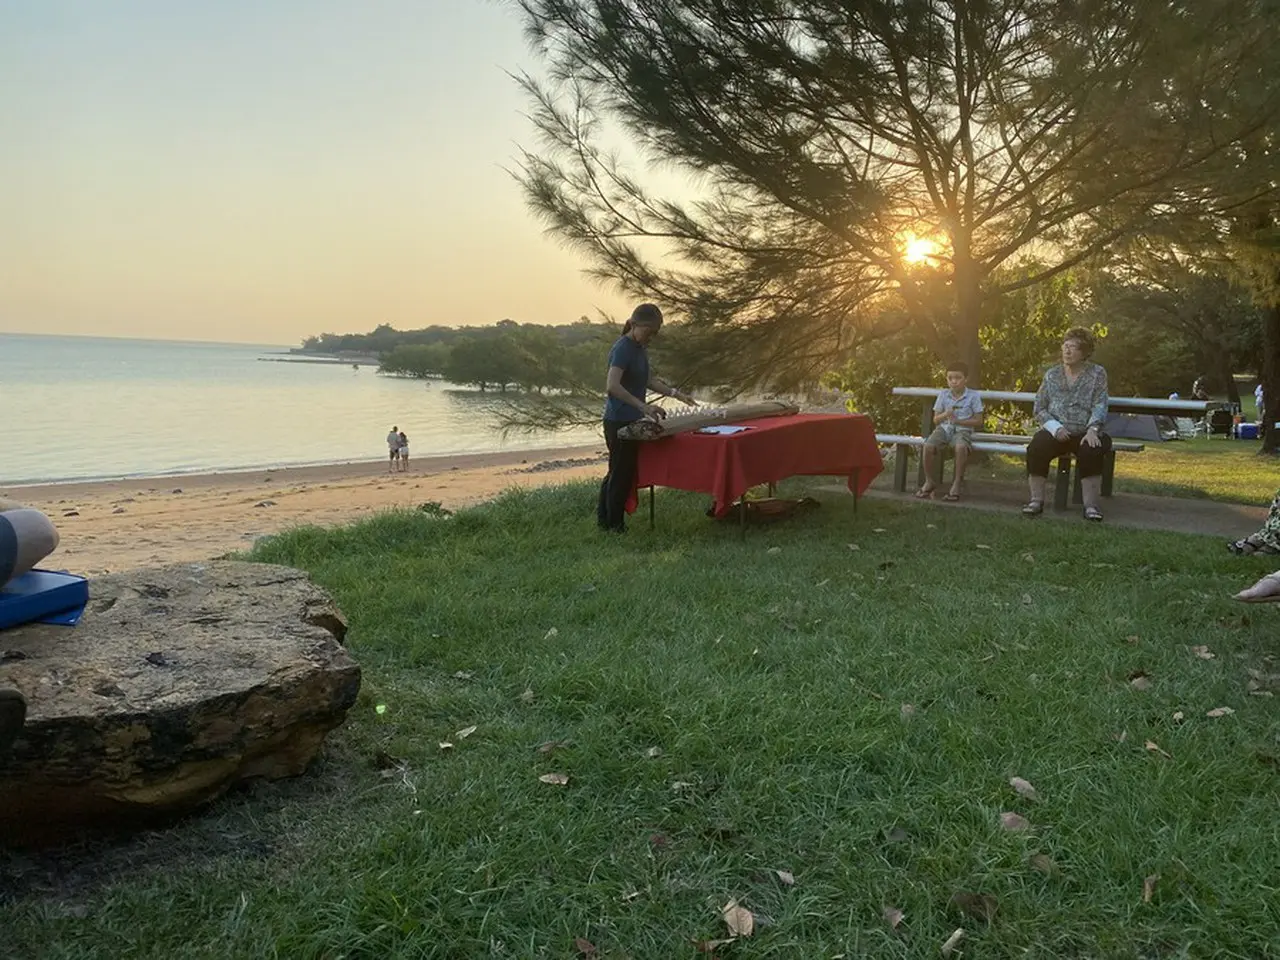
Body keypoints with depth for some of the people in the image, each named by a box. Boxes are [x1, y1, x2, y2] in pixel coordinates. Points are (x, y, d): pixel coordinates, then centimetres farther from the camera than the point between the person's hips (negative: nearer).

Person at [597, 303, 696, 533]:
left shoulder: (640, 348, 10)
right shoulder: (623, 349, -19)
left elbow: (647, 380, 22)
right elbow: (612, 386, -32)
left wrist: (675, 393, 12)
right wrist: (643, 406, -38)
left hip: (631, 421, 10)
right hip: (620, 421, -10)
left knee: (617, 471, 17)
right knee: (622, 473, -1)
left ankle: (604, 518, 28)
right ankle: (615, 526, 11)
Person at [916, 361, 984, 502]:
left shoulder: (973, 396, 0)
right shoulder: (943, 394, 8)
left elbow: (978, 421, 0)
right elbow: (935, 420, 10)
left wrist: (958, 421, -13)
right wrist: (945, 415, -13)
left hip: (962, 430, -3)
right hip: (944, 428, 3)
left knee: (961, 447, -38)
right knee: (928, 446, -28)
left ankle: (957, 483, -22)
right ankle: (929, 481, -7)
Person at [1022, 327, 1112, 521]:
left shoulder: (1097, 374, 5)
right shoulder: (1051, 374, 11)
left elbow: (1100, 406, -6)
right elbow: (1039, 409, 7)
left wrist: (1092, 430, -25)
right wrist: (1055, 428, -12)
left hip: (1084, 433, -1)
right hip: (1054, 431, 2)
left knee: (1091, 451, -34)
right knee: (1036, 449, -29)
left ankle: (1090, 505, -27)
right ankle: (1036, 500, -22)